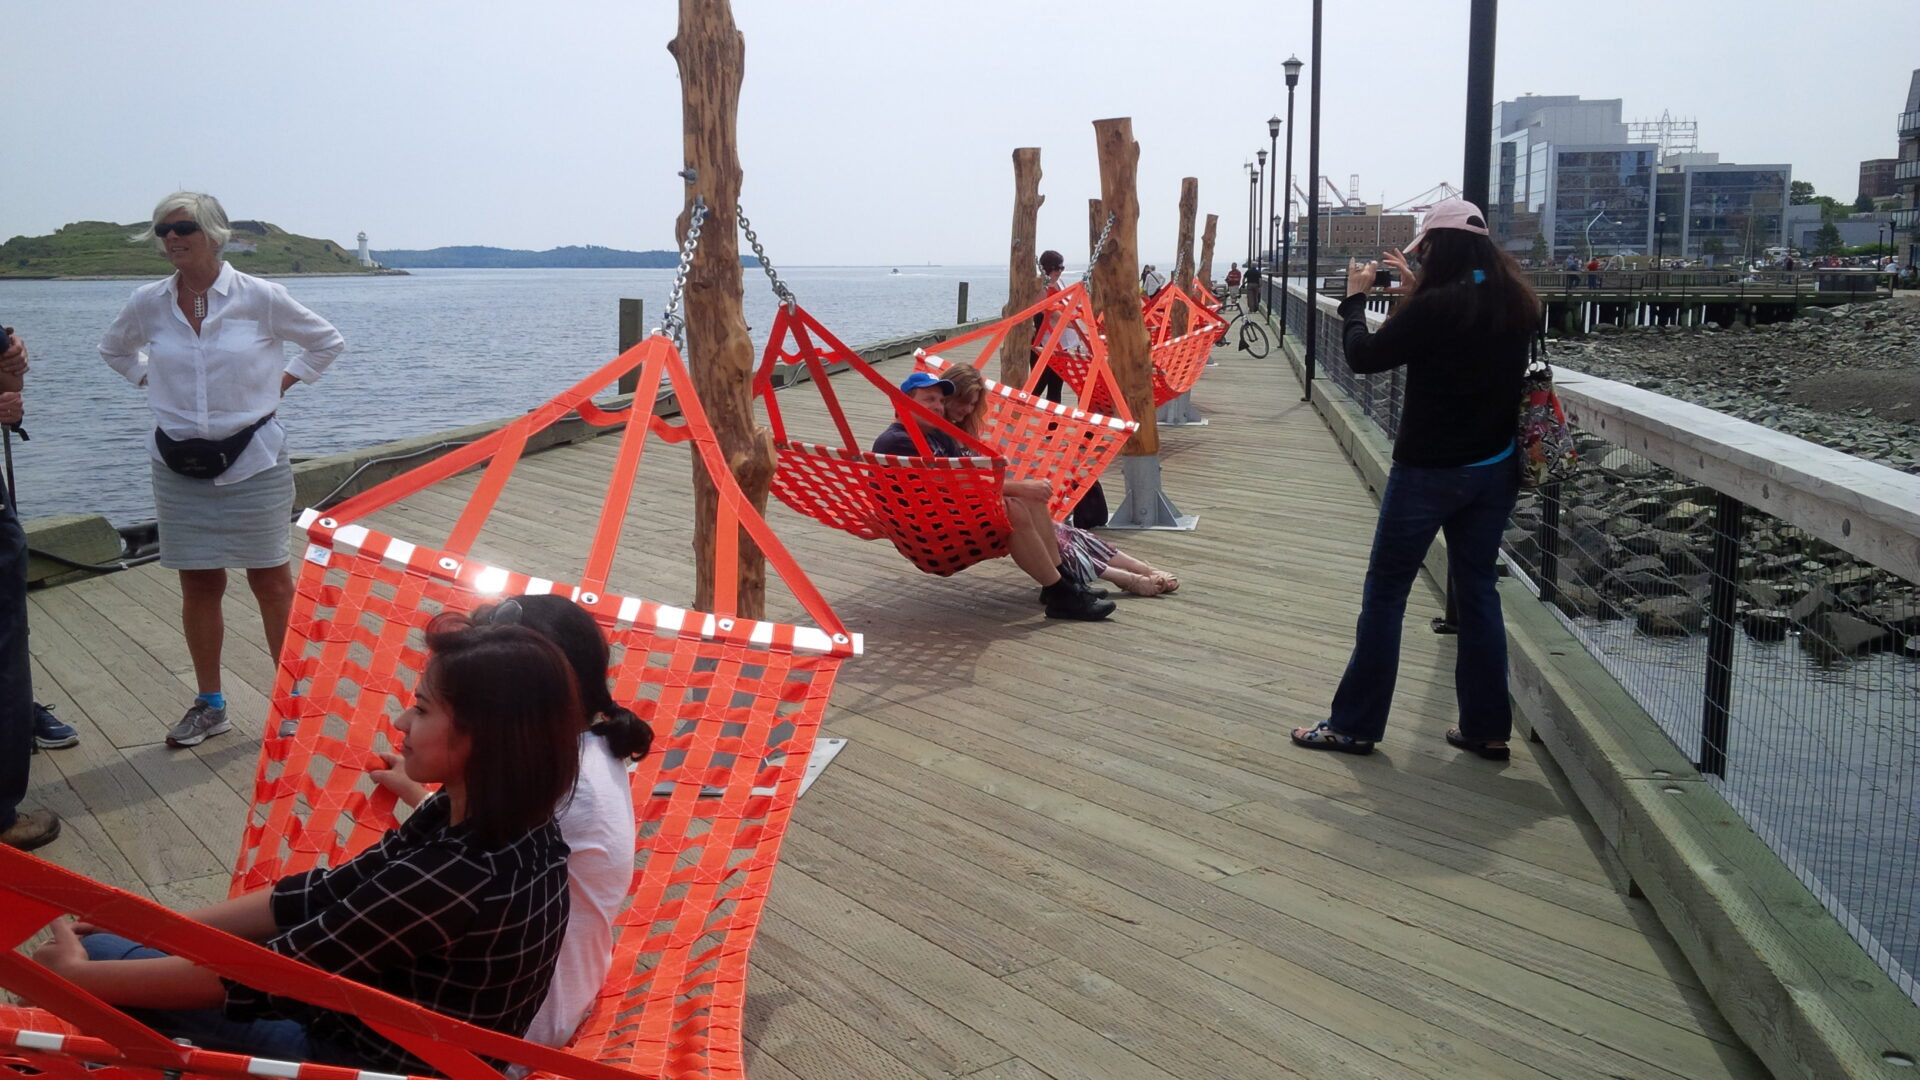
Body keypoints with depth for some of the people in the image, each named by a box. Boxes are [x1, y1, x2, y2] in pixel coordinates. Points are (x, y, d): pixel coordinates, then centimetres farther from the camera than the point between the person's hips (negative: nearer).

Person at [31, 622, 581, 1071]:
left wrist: (77, 974, -11)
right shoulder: (483, 821, -7)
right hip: (384, 1023, 8)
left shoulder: (453, 877, -34)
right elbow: (321, 896, 1)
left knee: (96, 956, 2)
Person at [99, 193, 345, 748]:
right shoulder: (148, 303, 1)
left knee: (270, 580, 4)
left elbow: (326, 341, 6)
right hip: (179, 466, 3)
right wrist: (153, 381, 8)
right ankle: (210, 706, 21)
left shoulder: (260, 297, -8)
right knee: (198, 586, 9)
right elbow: (114, 350, 22)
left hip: (253, 460, -3)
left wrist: (281, 382, 0)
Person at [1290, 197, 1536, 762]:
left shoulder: (1436, 306, -19)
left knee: (1384, 592, 3)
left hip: (1429, 470, -7)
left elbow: (1364, 356, -11)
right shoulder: (1514, 304, 3)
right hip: (1495, 469, 7)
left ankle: (1354, 724, 9)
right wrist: (1416, 291, 16)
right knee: (1477, 589, 14)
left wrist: (1356, 297, 3)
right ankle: (1486, 727, 19)